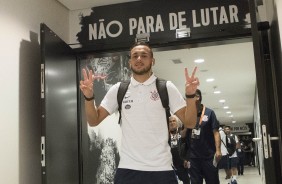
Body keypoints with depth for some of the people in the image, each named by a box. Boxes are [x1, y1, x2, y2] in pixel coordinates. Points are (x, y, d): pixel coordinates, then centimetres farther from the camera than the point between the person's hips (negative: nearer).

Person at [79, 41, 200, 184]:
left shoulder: (166, 88, 0)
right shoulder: (118, 89, 5)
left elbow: (189, 123, -2)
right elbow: (93, 121, 6)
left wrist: (190, 95, -19)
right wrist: (89, 97, -11)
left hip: (161, 169, -1)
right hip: (127, 169, 1)